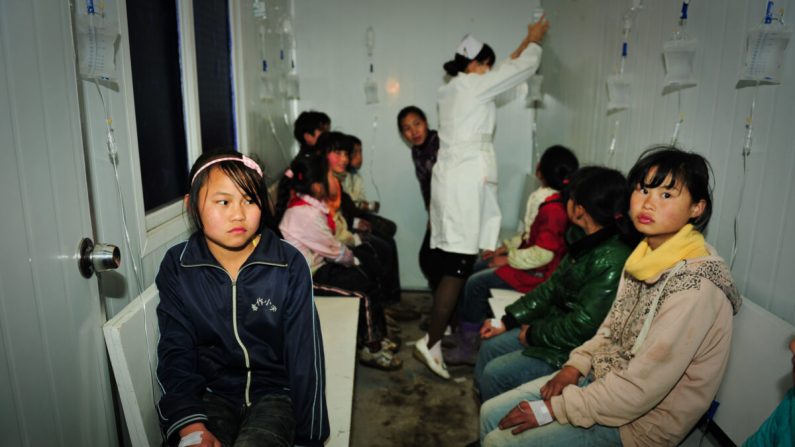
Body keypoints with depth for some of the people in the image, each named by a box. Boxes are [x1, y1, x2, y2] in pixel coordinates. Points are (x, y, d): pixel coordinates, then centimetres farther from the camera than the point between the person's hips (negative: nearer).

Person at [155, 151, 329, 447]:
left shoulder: (289, 265, -10)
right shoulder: (177, 267, -5)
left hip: (274, 391, -1)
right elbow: (175, 352, -6)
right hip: (211, 392, 2)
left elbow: (305, 358, -7)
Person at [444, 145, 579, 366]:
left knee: (476, 284, -13)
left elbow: (543, 253, -27)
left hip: (537, 273, -10)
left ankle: (468, 347, 2)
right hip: (531, 260, 10)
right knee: (475, 269, 8)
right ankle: (464, 332, 14)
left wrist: (508, 259, -16)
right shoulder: (549, 198, 4)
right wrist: (505, 247, 8)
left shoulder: (554, 208, -26)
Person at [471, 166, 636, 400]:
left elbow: (582, 328, -27)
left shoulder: (612, 261, -30)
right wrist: (506, 321, 4)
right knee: (489, 348, 10)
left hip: (575, 351, -8)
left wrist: (534, 334, -10)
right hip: (556, 325, 9)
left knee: (494, 373, -9)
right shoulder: (586, 241, 0)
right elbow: (552, 286, 6)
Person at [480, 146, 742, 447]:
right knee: (491, 414, 4)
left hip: (642, 421, -7)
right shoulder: (646, 254, 0)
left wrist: (553, 409, -20)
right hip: (602, 376, 7)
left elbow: (641, 388, -27)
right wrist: (576, 365, -2)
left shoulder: (695, 285, -27)